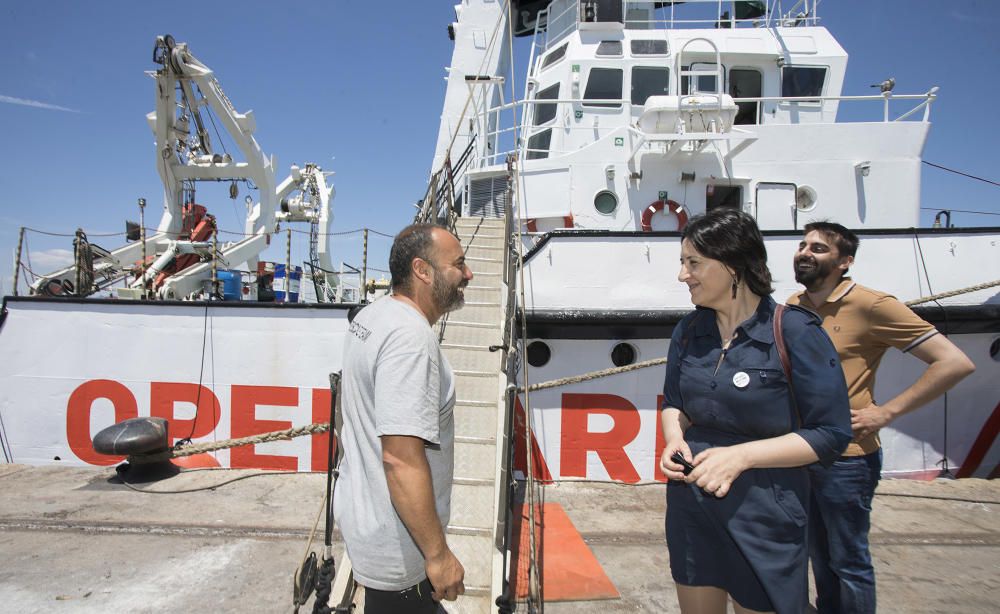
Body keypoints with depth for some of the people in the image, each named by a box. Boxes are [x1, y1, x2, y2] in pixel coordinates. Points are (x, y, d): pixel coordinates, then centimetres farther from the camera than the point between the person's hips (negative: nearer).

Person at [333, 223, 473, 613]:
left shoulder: (372, 315, 4)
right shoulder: (411, 336, -28)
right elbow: (402, 457, -33)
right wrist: (438, 554, -24)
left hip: (364, 512, 9)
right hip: (397, 549, -9)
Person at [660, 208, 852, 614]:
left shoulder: (795, 332, -15)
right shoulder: (689, 330, 1)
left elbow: (832, 435, -13)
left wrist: (741, 455, -22)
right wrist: (675, 439, -8)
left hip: (764, 519, -5)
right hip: (690, 509, 5)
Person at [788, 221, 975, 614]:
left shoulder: (869, 305, -16)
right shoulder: (793, 307, 3)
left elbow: (955, 363, -17)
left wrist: (884, 413, -19)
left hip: (846, 459, -6)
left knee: (848, 562, 10)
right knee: (818, 553, 22)